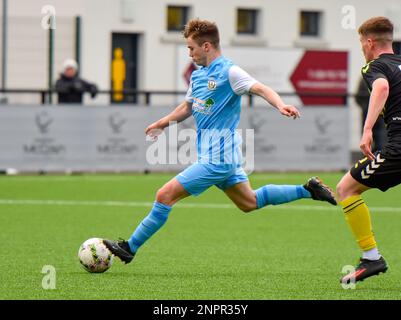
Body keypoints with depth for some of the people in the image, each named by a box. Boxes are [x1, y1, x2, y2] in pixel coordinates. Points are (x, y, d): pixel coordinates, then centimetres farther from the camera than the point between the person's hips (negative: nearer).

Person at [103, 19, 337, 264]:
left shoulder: (229, 71, -15)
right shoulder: (198, 75, 12)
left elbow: (262, 89, -26)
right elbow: (188, 106, 29)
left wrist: (280, 105, -44)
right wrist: (163, 123, 31)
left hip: (217, 157, -10)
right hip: (222, 155, 10)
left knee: (165, 195, -11)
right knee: (249, 202, 19)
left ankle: (130, 248, -4)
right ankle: (308, 190, 24)